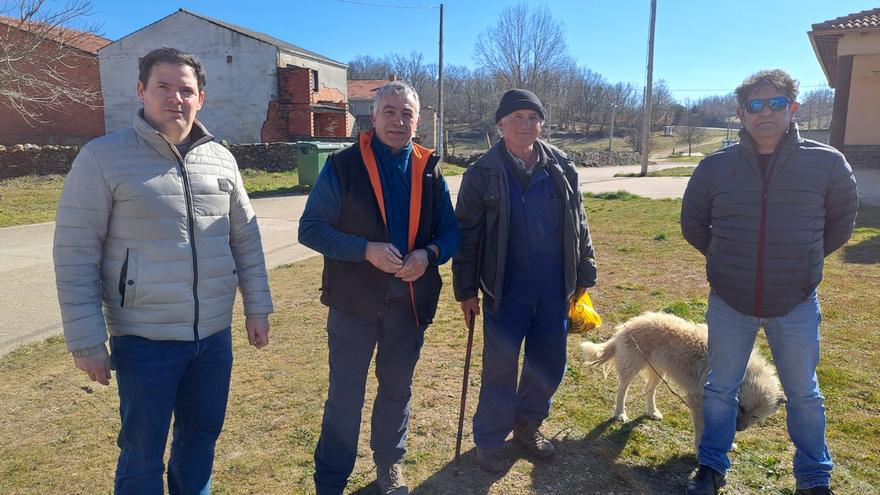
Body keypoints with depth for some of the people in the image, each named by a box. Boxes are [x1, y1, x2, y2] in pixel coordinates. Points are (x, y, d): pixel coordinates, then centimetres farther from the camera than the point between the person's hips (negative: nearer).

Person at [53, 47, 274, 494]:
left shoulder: (221, 159, 5)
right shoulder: (102, 158, -9)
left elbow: (246, 239, 10)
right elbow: (76, 255, -9)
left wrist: (256, 307, 9)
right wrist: (86, 339, -10)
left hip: (215, 335, 4)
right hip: (144, 340, -4)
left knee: (201, 440, 19)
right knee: (142, 455, 11)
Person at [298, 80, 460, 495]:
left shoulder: (430, 170, 3)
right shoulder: (343, 166, -8)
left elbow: (450, 232, 5)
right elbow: (310, 228, -10)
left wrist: (428, 254, -17)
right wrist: (366, 250, -24)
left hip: (411, 301, 4)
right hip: (354, 301, -3)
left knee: (397, 388, 20)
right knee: (345, 397, 8)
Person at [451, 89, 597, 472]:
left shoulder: (562, 168, 4)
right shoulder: (482, 173, -6)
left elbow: (578, 223, 11)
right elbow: (467, 233, -4)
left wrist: (584, 275, 10)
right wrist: (466, 289, -6)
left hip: (554, 290, 4)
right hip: (505, 292, -3)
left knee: (549, 365, 14)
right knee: (500, 368, 6)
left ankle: (528, 425, 38)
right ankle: (489, 440, 26)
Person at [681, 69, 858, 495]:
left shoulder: (827, 163, -8)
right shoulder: (715, 167, -6)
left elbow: (841, 221, 9)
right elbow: (693, 223, 8)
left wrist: (804, 260, 8)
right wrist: (727, 259, 7)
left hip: (797, 305, 0)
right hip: (729, 302, 1)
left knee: (804, 395, 16)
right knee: (720, 389, 13)